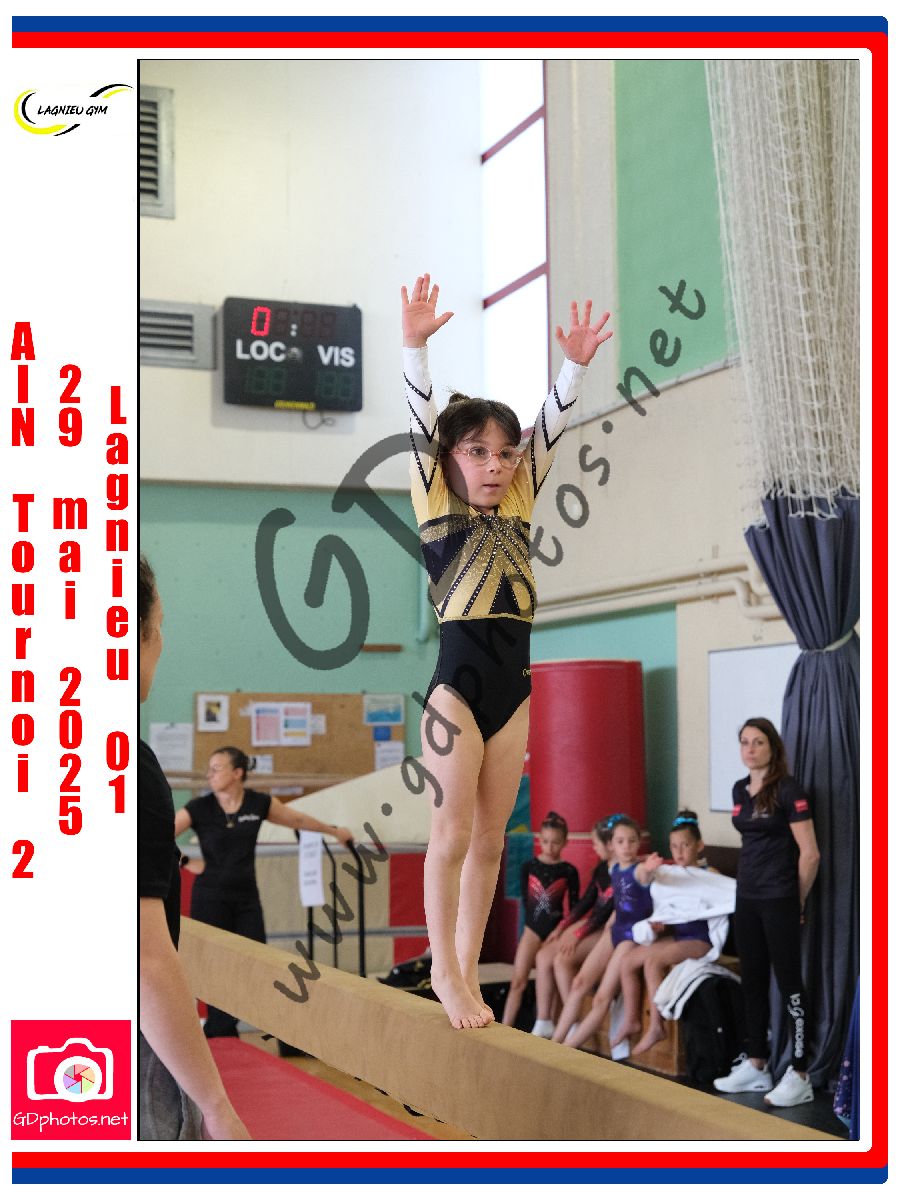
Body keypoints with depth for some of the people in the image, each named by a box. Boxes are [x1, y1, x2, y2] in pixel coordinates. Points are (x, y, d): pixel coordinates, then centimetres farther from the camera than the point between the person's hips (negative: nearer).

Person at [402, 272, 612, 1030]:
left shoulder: (517, 507, 10)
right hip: (457, 683, -5)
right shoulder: (437, 508, -1)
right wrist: (415, 346, -23)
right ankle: (445, 969, 12)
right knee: (454, 831, 0)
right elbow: (421, 423, -12)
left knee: (490, 836, 9)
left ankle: (467, 969, 18)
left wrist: (576, 365, -9)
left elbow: (551, 428, 4)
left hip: (513, 686, 5)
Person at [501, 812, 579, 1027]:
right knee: (518, 982, -4)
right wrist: (535, 921, 1)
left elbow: (574, 906, 1)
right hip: (533, 927, 1)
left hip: (556, 929, -1)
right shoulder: (529, 867, 2)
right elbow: (525, 899, 7)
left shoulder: (568, 871, -2)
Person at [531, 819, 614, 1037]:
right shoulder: (602, 869, 13)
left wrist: (577, 935, -18)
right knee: (544, 955, -7)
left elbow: (609, 909, -18)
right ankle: (544, 1023, -4)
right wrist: (561, 928, 5)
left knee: (563, 959, -25)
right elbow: (586, 902, 15)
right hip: (592, 923, 9)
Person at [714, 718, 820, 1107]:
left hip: (779, 901, -7)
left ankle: (799, 1076, -1)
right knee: (752, 982, 12)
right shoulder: (739, 790, 10)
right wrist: (749, 884, 18)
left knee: (788, 983, -4)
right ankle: (755, 1066, 21)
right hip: (747, 900, 7)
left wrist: (797, 901, -4)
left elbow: (810, 853, -12)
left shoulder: (788, 790, -12)